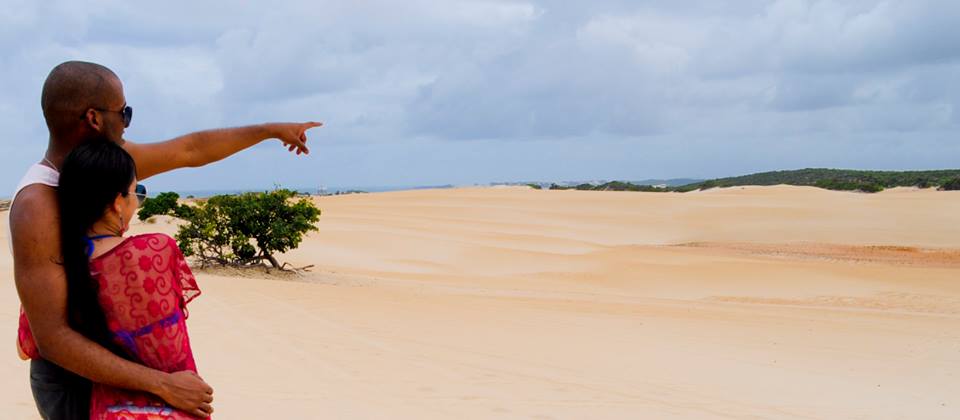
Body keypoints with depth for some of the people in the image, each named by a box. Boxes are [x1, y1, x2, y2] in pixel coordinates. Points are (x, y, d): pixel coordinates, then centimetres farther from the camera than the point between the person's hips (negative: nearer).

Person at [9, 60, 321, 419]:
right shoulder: (36, 207, -29)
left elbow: (192, 150, 12)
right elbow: (52, 337, -32)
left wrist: (272, 129, 20)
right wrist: (163, 384, -34)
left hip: (102, 355, 8)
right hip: (71, 379, -8)